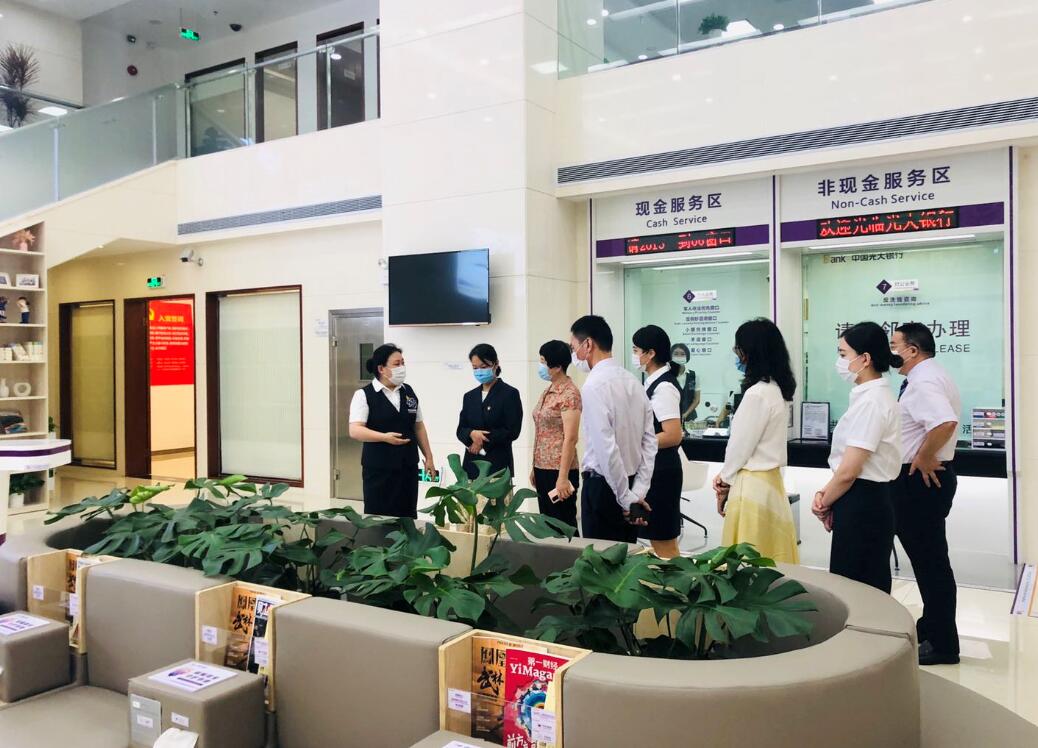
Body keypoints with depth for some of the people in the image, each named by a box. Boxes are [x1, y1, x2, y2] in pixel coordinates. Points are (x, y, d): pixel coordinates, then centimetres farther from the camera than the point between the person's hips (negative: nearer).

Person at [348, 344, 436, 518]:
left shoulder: (409, 392, 10)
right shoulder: (364, 395, -6)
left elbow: (419, 426, 16)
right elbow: (355, 430, -15)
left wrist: (429, 457, 13)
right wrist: (384, 437, -27)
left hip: (408, 466, 4)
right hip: (379, 468, -4)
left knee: (407, 516, 4)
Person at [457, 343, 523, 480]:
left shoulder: (510, 394, -2)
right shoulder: (469, 396, 15)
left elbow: (512, 431, -8)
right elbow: (460, 430, 11)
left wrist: (483, 442, -9)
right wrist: (471, 434, -12)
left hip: (498, 464, -4)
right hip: (472, 463, 5)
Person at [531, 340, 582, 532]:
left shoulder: (569, 393, -13)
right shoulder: (547, 391, 12)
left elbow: (570, 439, -18)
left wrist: (563, 477, -21)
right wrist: (534, 468, 16)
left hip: (558, 470, -8)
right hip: (542, 468, 8)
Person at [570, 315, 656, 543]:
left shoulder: (594, 385, -16)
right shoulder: (631, 380, 7)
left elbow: (606, 448, -22)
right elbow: (649, 440, 5)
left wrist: (625, 498, -14)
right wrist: (638, 492, 3)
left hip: (602, 485, -7)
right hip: (631, 482, 8)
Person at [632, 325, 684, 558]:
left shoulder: (664, 387, -18)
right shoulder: (654, 382, 10)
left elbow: (673, 436, -23)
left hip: (660, 471, -10)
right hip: (652, 468, 10)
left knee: (664, 543, 0)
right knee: (658, 539, 17)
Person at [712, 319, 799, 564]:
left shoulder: (758, 393, -19)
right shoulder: (777, 389, 9)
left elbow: (741, 445, -14)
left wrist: (724, 480, 1)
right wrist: (726, 475, 9)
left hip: (752, 486, -9)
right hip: (770, 480, 9)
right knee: (770, 560, 13)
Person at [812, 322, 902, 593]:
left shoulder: (871, 401, -19)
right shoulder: (873, 396, 11)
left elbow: (848, 471, -20)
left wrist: (823, 503, -5)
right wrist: (826, 493, 1)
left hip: (862, 507, -9)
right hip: (867, 502, 9)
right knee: (868, 589, 16)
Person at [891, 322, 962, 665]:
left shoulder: (923, 382, -20)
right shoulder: (932, 376, 14)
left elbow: (946, 422, -37)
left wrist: (923, 458, -24)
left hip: (921, 479, -11)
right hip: (928, 477, 11)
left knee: (929, 558, -2)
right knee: (927, 555, 20)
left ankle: (942, 644, 9)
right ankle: (932, 626, 34)